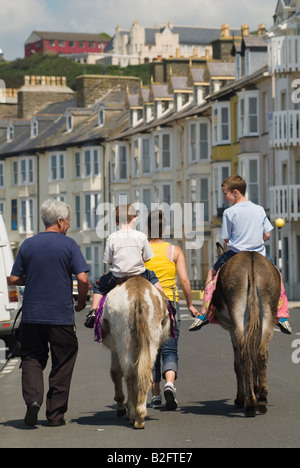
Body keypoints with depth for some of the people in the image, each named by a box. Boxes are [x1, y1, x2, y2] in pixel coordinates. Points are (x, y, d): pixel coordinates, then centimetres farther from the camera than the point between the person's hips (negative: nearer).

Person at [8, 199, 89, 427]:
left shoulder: (28, 245, 4)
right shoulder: (68, 245, -5)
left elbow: (13, 279, 7)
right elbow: (83, 279, -12)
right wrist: (81, 302, 6)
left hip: (31, 315, 2)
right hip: (61, 315, -2)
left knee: (32, 359, 12)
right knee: (62, 364, 10)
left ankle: (33, 397, -13)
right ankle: (55, 414, 11)